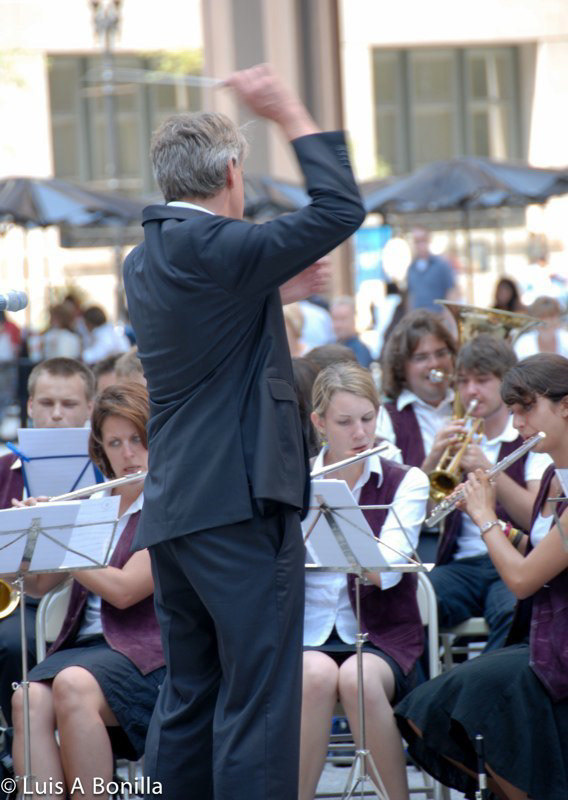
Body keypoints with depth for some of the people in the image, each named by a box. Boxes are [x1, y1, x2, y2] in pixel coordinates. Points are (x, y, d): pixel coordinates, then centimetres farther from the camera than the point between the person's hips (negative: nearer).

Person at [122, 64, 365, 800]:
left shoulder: (144, 261, 13)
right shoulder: (214, 248, -14)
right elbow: (341, 209, -12)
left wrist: (279, 293, 26)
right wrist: (289, 115, -6)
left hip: (171, 510, 9)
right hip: (241, 506, -9)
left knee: (187, 699, 14)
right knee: (258, 706, -5)